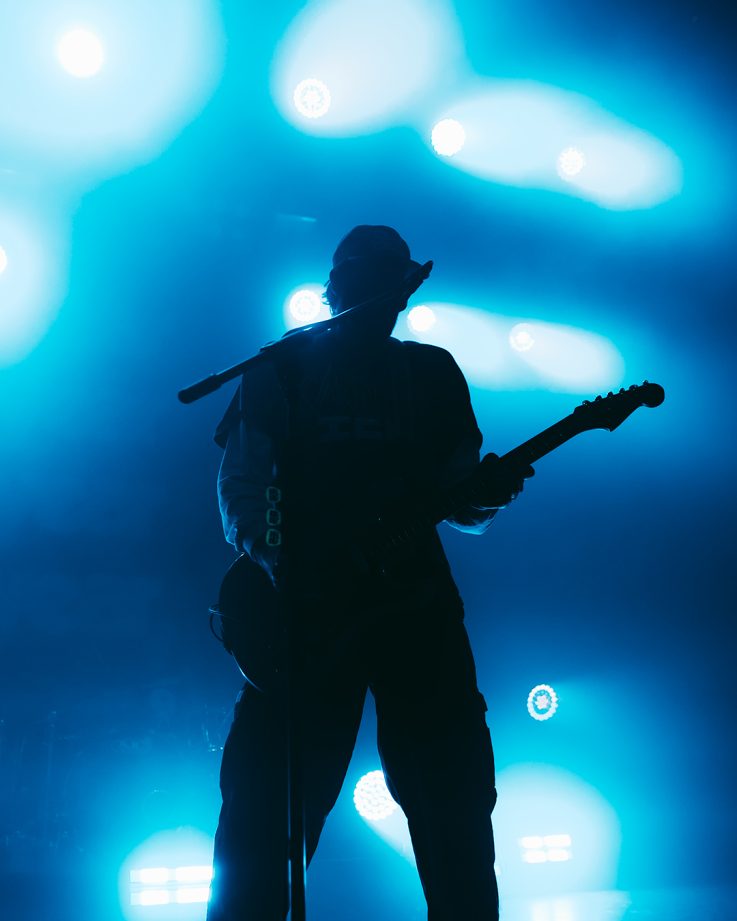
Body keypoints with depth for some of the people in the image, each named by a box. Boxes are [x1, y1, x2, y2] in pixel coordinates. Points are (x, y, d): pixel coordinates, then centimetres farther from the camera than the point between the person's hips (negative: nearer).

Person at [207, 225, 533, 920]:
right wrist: (264, 549, -17)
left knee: (453, 798, 1)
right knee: (268, 799, -3)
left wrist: (489, 492, -9)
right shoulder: (285, 367, 10)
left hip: (417, 601, 2)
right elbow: (240, 481, 2)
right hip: (307, 601, -2)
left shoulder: (432, 372, 16)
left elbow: (461, 504, 13)